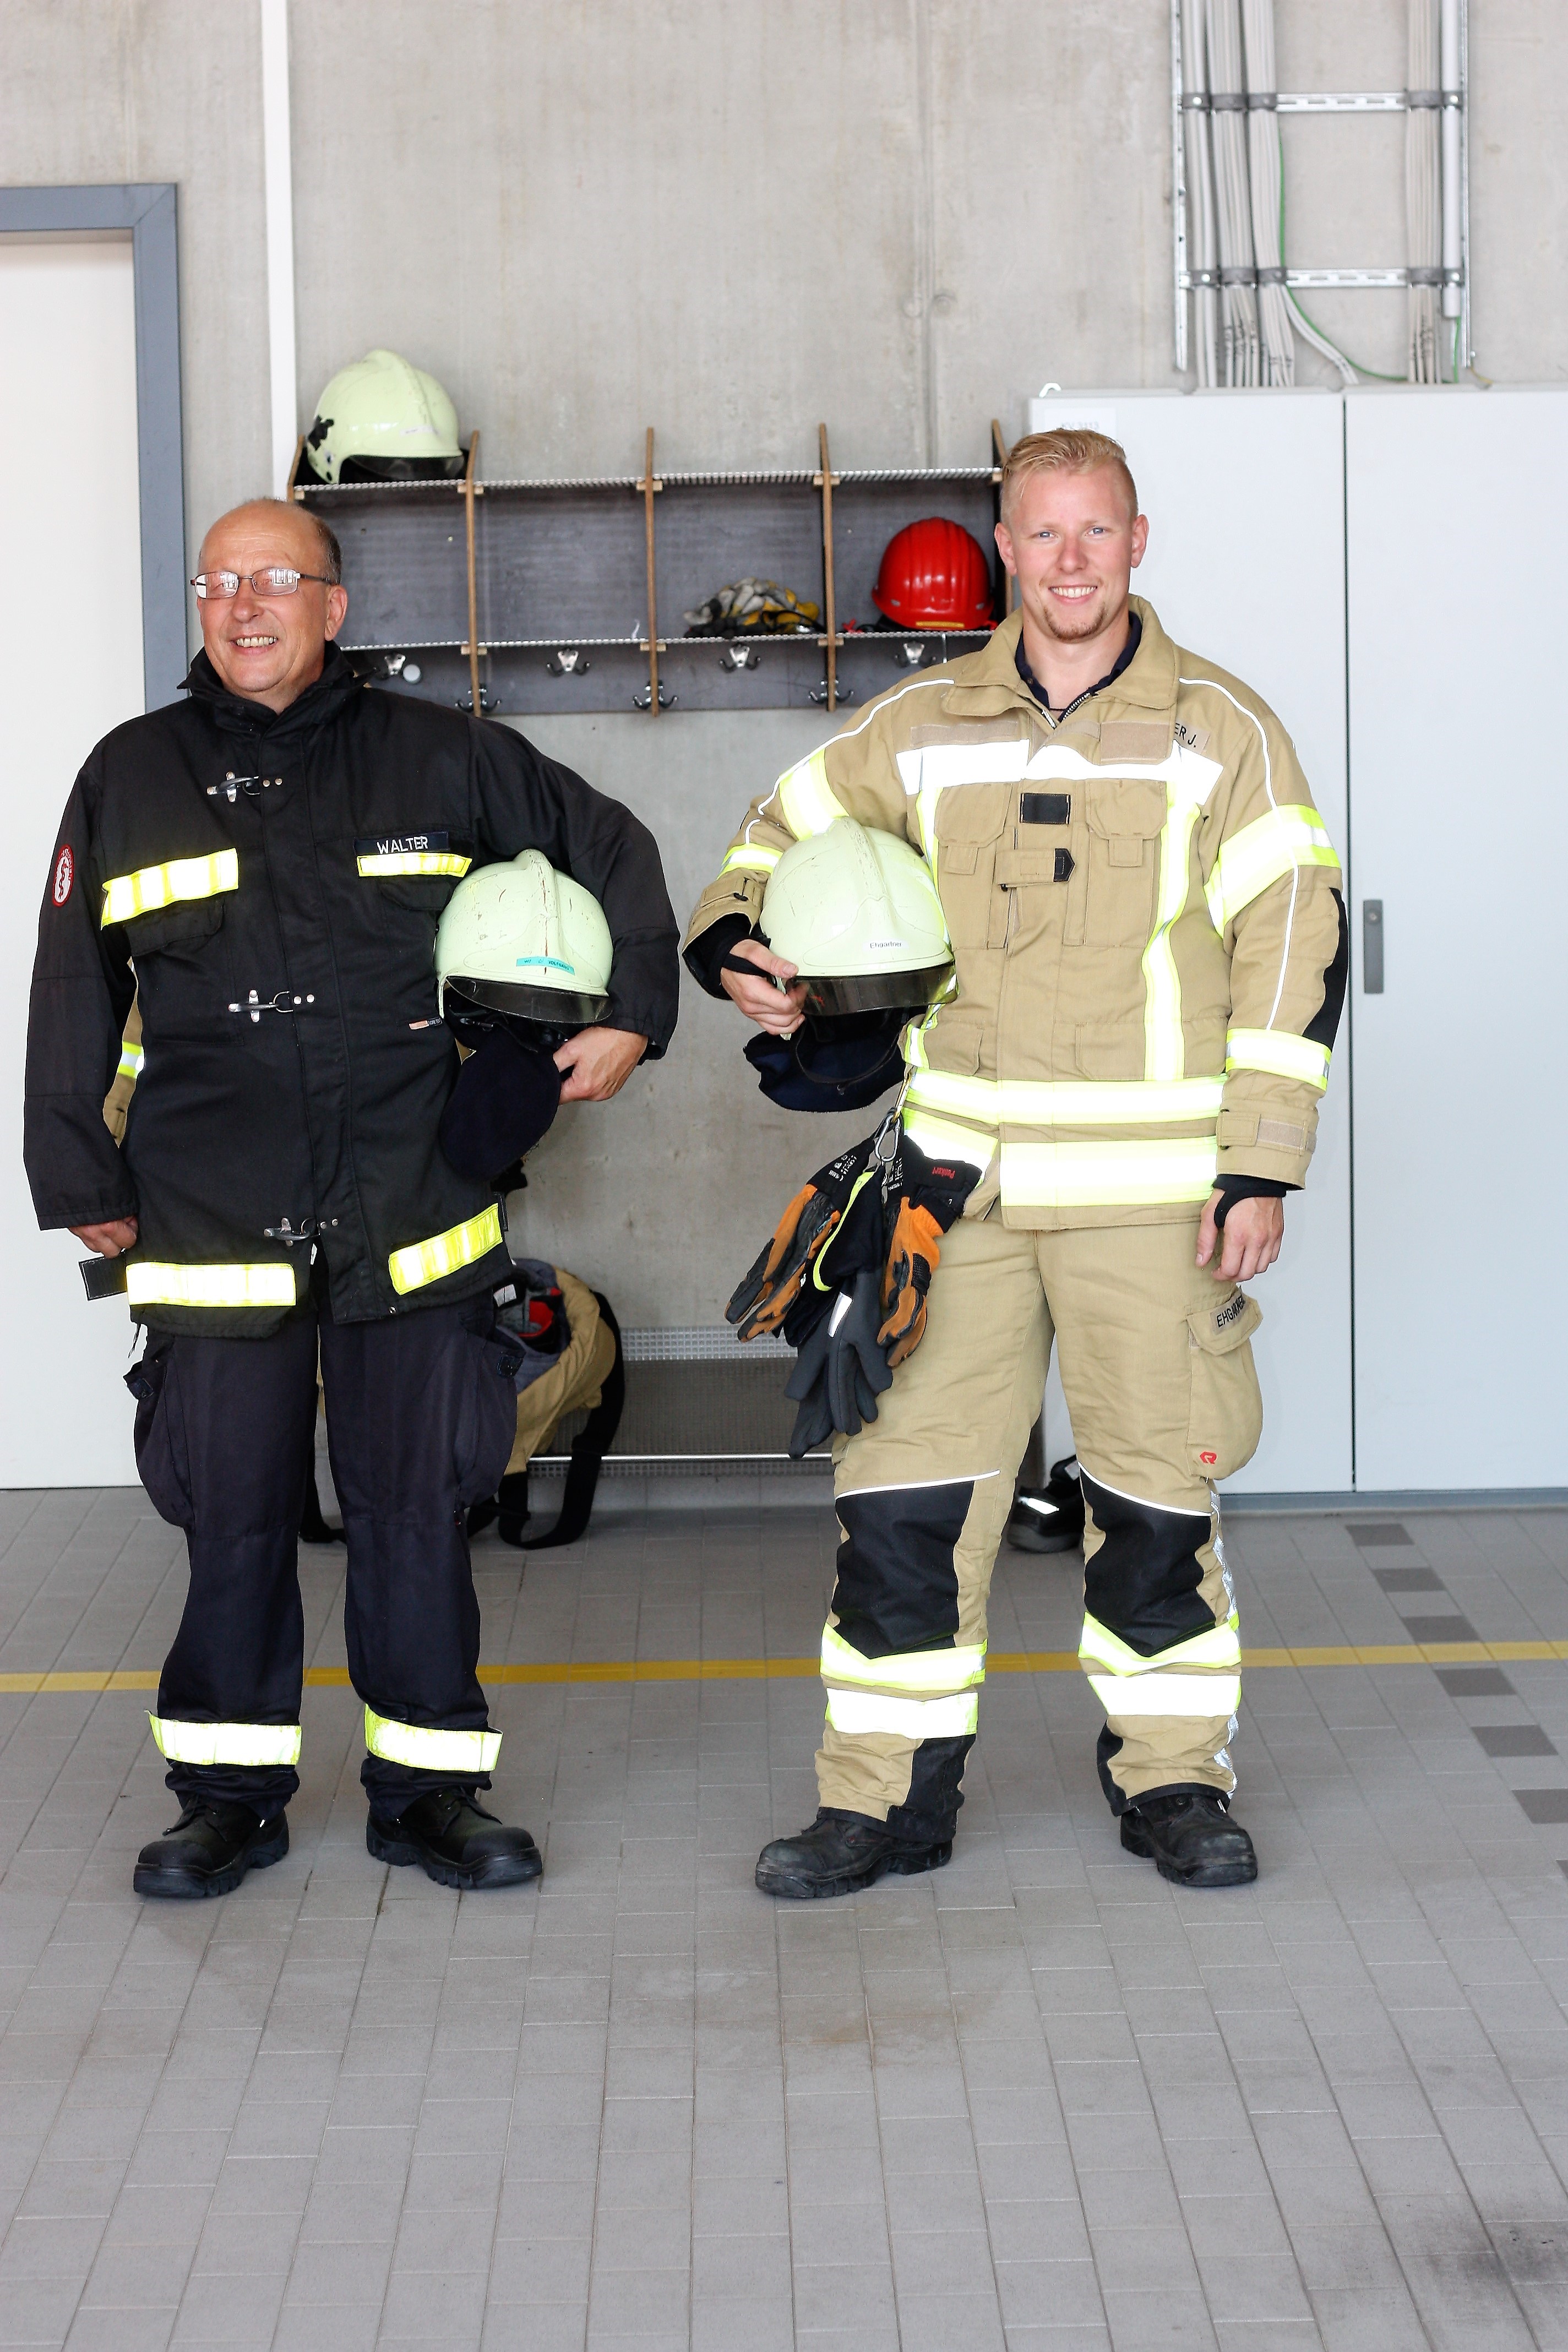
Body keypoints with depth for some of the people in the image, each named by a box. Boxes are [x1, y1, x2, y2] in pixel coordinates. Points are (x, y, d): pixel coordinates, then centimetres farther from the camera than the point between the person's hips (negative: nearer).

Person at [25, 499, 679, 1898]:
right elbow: (73, 992, 10)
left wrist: (633, 1015, 9)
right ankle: (233, 1793, 19)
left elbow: (610, 849, 16)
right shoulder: (132, 777, 8)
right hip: (213, 1226, 0)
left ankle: (428, 1788, 17)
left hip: (410, 1216, 0)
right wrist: (81, 1182, 8)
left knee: (418, 1507, 5)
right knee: (233, 1516, 4)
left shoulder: (435, 757, 5)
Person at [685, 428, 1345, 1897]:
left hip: (1151, 1192, -2)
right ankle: (889, 1795, 13)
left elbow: (1292, 949, -1)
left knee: (1158, 1488, 6)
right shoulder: (921, 729, 7)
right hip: (960, 1178, 2)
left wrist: (1261, 1169, -7)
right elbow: (786, 828, 21)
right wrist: (729, 946, -1)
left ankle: (1172, 1778, 24)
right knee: (902, 1485, 0)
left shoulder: (1221, 731, 0)